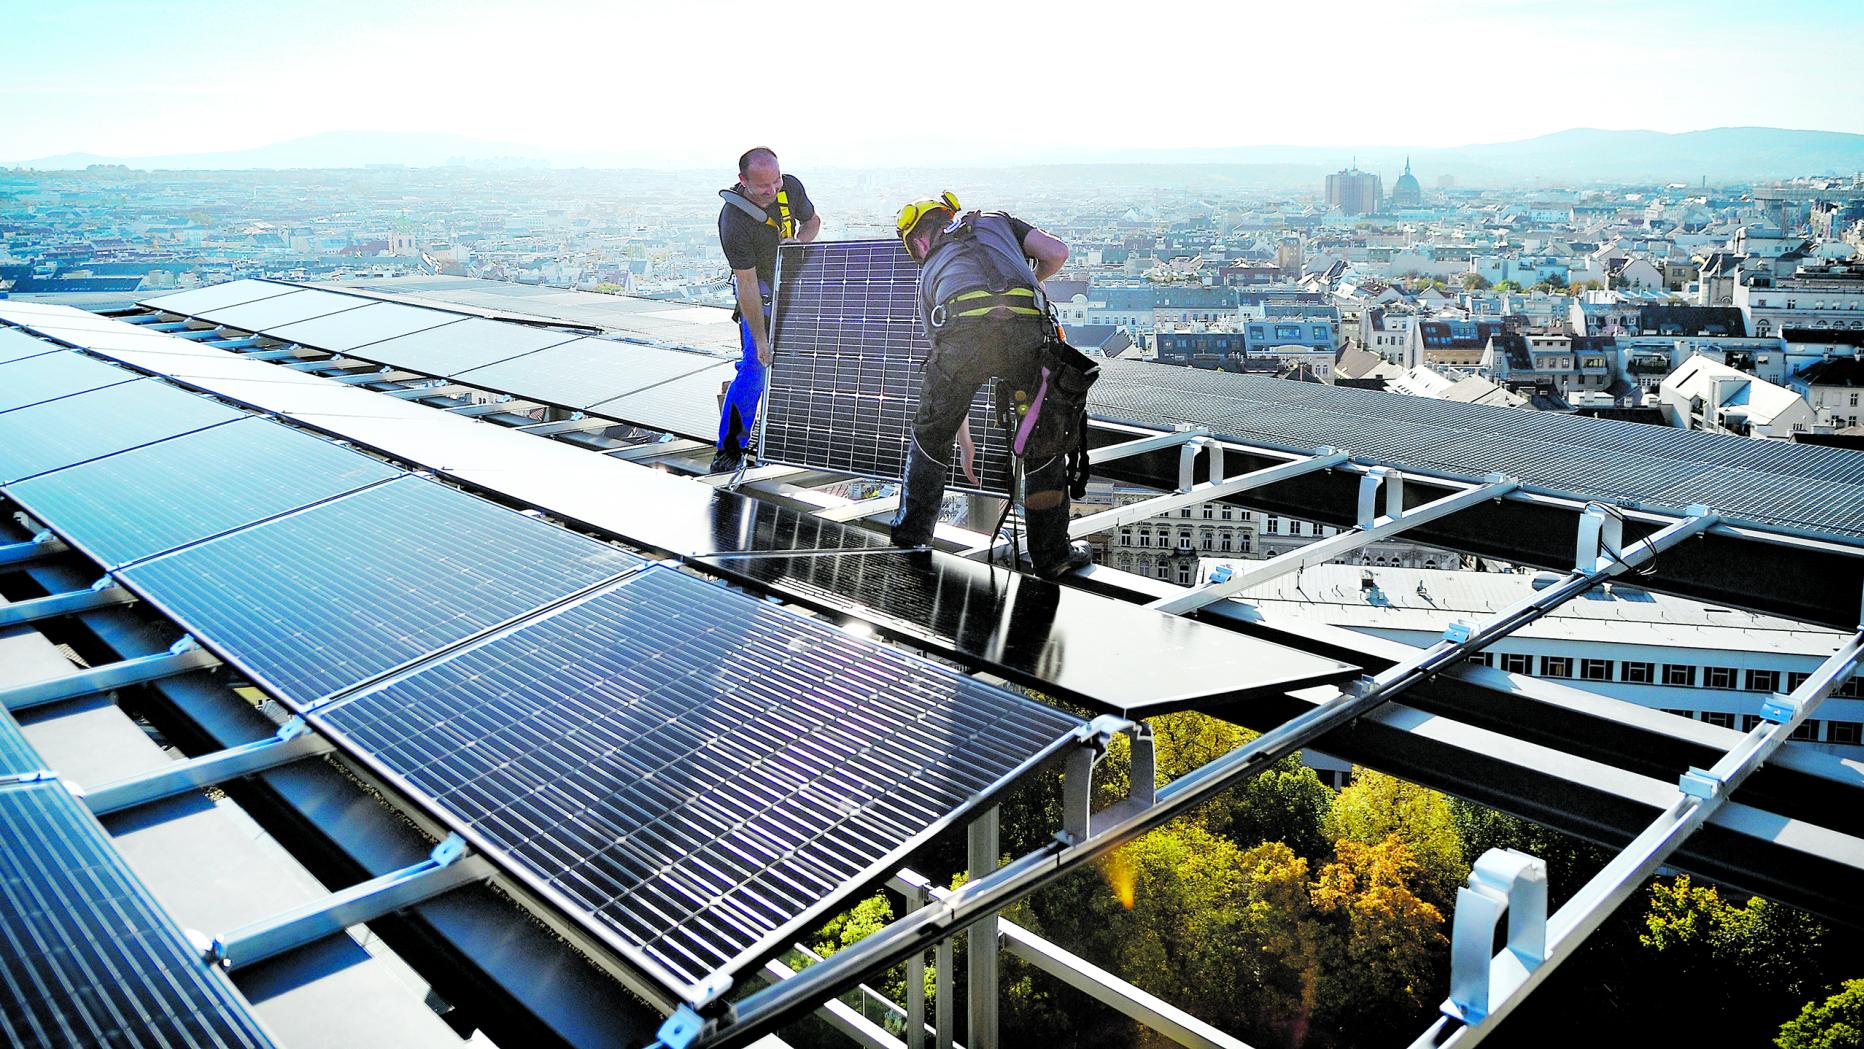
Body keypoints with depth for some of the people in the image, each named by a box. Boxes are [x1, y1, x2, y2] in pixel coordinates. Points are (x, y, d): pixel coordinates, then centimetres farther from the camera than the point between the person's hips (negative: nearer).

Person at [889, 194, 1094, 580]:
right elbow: (1057, 252, 20)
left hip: (964, 330, 0)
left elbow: (950, 378, 39)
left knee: (931, 433, 26)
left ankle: (912, 531, 40)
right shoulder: (996, 222, 38)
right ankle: (1052, 555, 23)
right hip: (1026, 328, 0)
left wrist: (966, 446, 48)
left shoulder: (929, 276, 37)